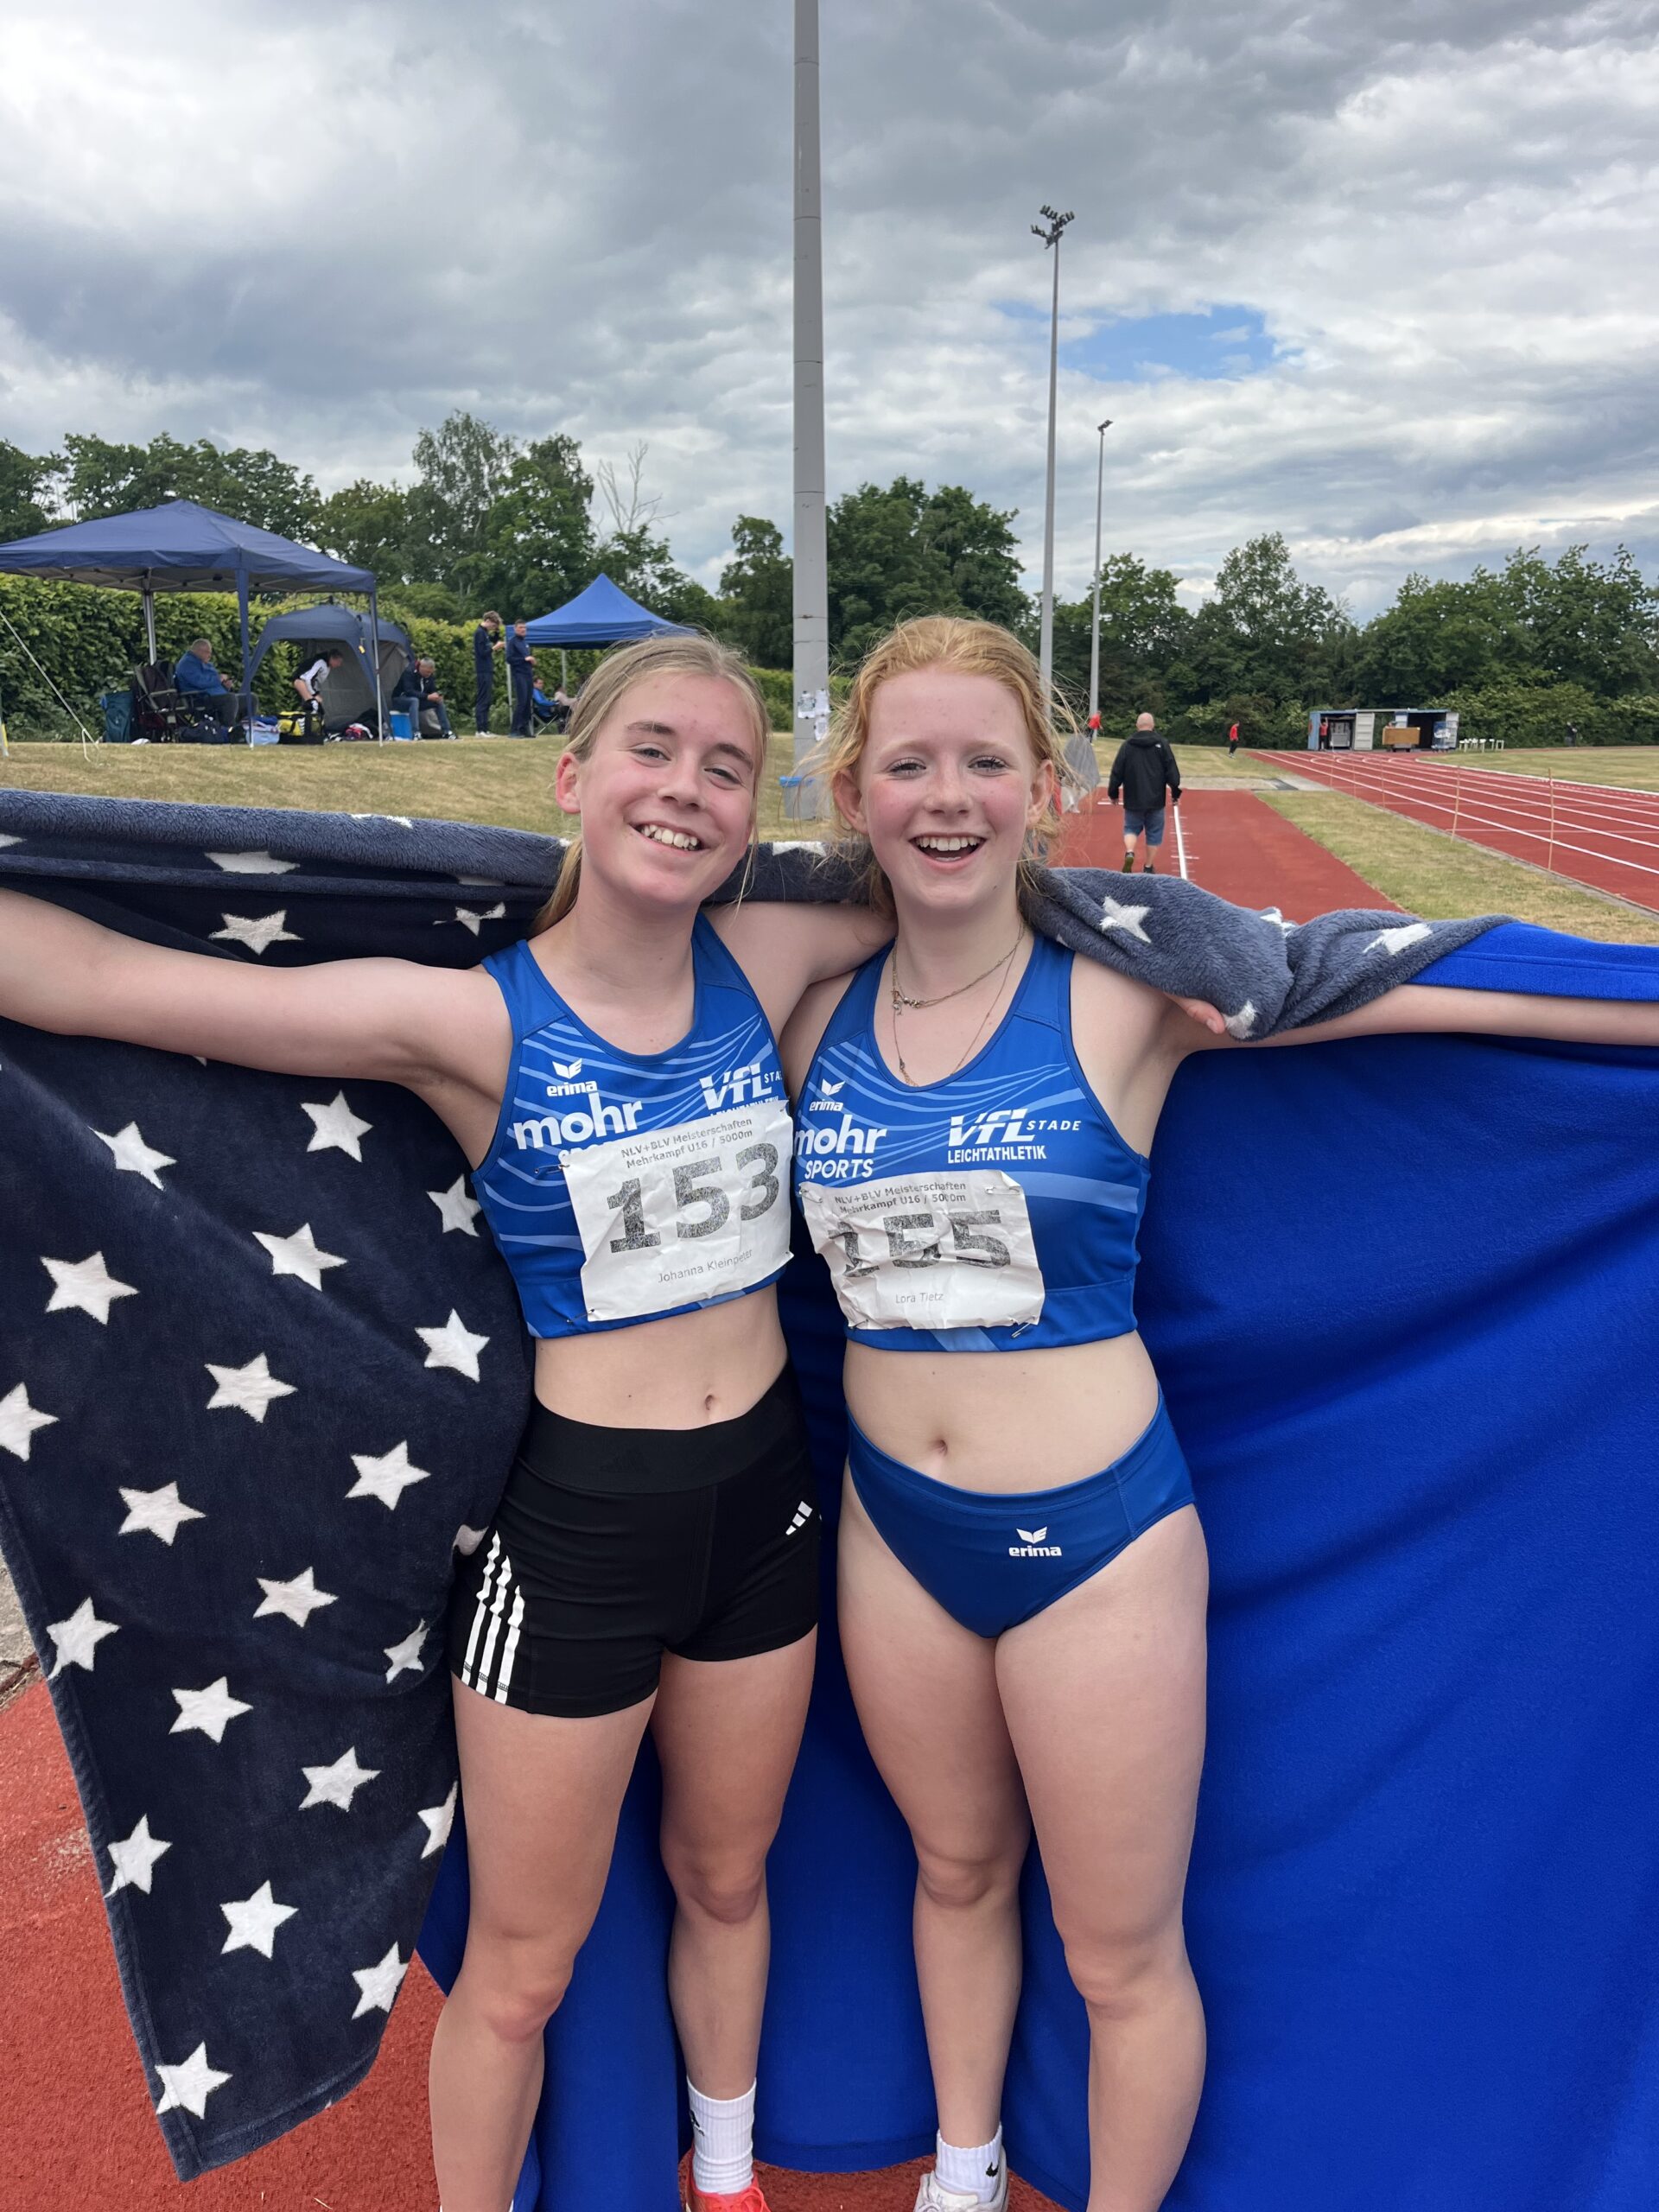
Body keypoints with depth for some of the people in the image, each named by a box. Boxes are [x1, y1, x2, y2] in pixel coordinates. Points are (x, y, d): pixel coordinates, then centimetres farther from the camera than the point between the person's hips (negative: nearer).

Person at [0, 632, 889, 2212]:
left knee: (725, 1877, 28)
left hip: (762, 1496, 5)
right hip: (574, 1528, -4)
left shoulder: (763, 966, -5)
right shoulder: (474, 1021, -18)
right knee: (521, 1966, 15)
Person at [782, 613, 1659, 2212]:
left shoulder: (1122, 994, -13)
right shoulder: (817, 1023, -3)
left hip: (1094, 1535, -4)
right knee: (956, 1874, 27)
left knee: (1122, 1958, 14)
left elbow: (1407, 985, -10)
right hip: (892, 1525, 4)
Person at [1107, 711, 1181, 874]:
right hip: (1156, 800, 0)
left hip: (1133, 799, 1)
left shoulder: (1127, 745, -2)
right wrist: (1176, 793, 5)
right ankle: (1149, 867, 14)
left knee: (1131, 828, 15)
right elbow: (1172, 771, -4)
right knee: (1154, 833, 11)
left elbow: (1117, 771, 0)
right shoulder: (1161, 744, -4)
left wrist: (1113, 793, 11)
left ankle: (1129, 853, -12)